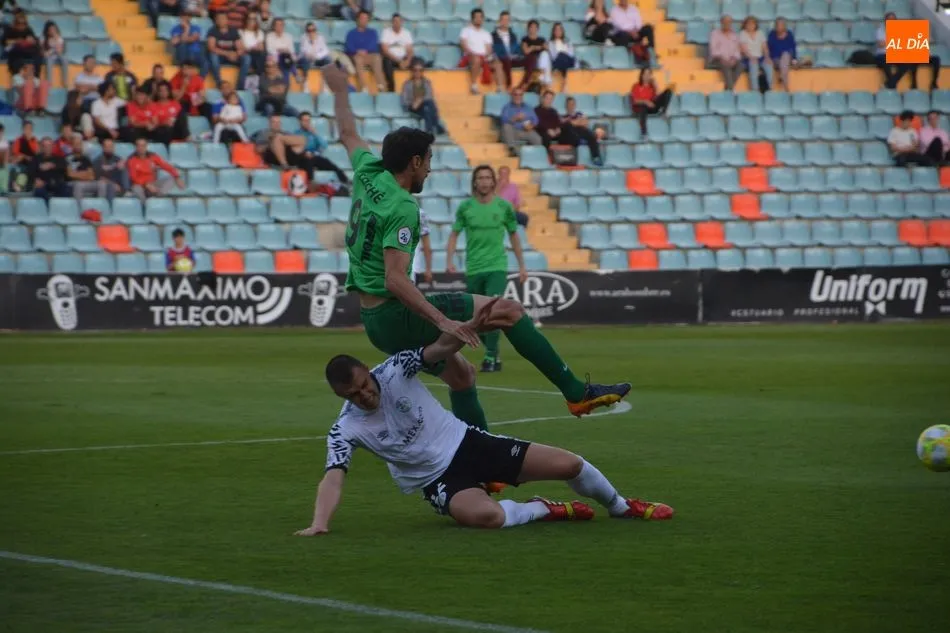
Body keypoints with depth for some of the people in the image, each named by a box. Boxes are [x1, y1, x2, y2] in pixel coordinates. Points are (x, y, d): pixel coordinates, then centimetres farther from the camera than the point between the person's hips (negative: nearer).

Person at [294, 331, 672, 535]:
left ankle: (620, 506, 31)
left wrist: (470, 328, -46)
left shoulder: (394, 370, -15)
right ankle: (544, 510, -3)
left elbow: (443, 347, -25)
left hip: (466, 444, 2)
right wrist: (319, 524, -45)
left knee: (568, 464, -2)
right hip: (438, 479, -2)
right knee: (482, 514, -37)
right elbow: (333, 478, -27)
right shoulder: (345, 431, -17)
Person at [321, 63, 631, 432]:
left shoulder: (367, 173, 7)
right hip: (395, 314, -10)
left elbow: (348, 134, 29)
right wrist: (443, 321, -35)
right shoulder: (401, 208, -18)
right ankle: (576, 393, -7)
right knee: (509, 310, -6)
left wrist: (340, 92, 47)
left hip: (372, 319, 10)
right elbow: (395, 280, -29)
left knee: (462, 375, 20)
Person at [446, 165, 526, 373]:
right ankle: (494, 353, 26)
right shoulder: (465, 207, 1)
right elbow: (454, 234, 4)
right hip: (473, 269, 2)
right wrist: (449, 260, -11)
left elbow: (514, 236, 12)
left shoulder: (504, 206, 2)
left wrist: (522, 265, 13)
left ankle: (490, 358, -15)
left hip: (497, 267, -2)